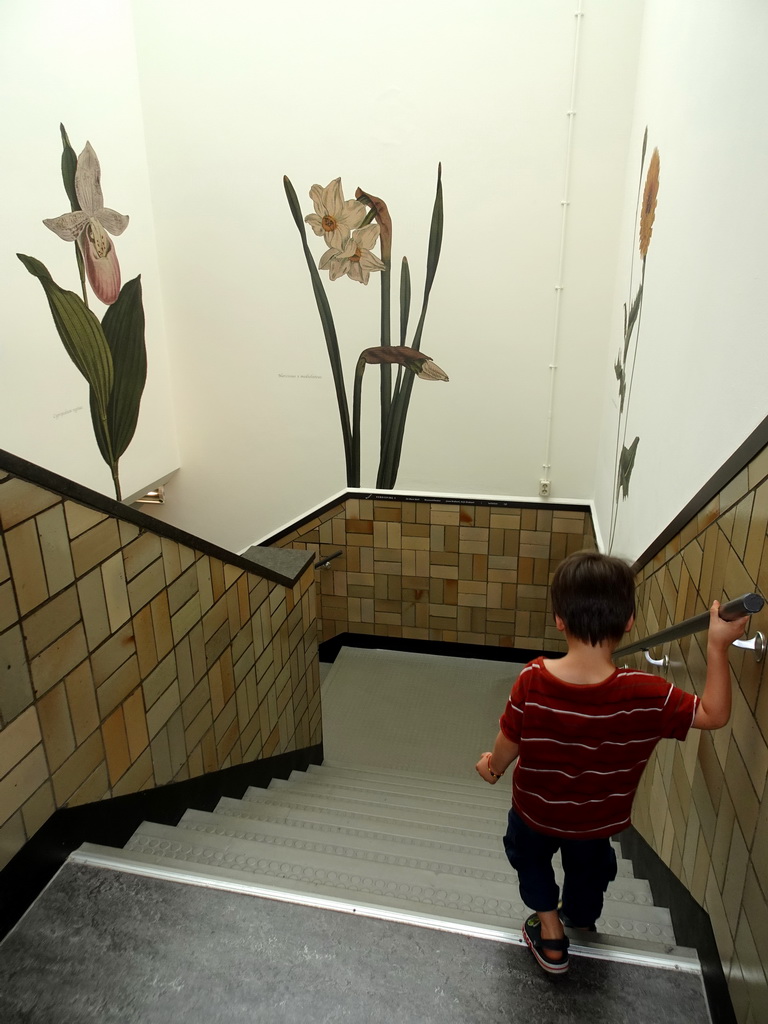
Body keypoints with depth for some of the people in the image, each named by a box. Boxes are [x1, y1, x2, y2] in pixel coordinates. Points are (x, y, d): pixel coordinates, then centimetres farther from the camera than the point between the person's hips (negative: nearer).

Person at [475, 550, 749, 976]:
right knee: (587, 868, 35)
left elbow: (509, 744, -17)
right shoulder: (647, 696, -34)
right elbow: (714, 714, -19)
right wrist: (718, 647, -18)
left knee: (530, 856, 34)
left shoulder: (532, 681, -33)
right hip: (597, 821, 1)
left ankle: (550, 932, 41)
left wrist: (492, 766, 5)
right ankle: (579, 922, 60)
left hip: (535, 809, -1)